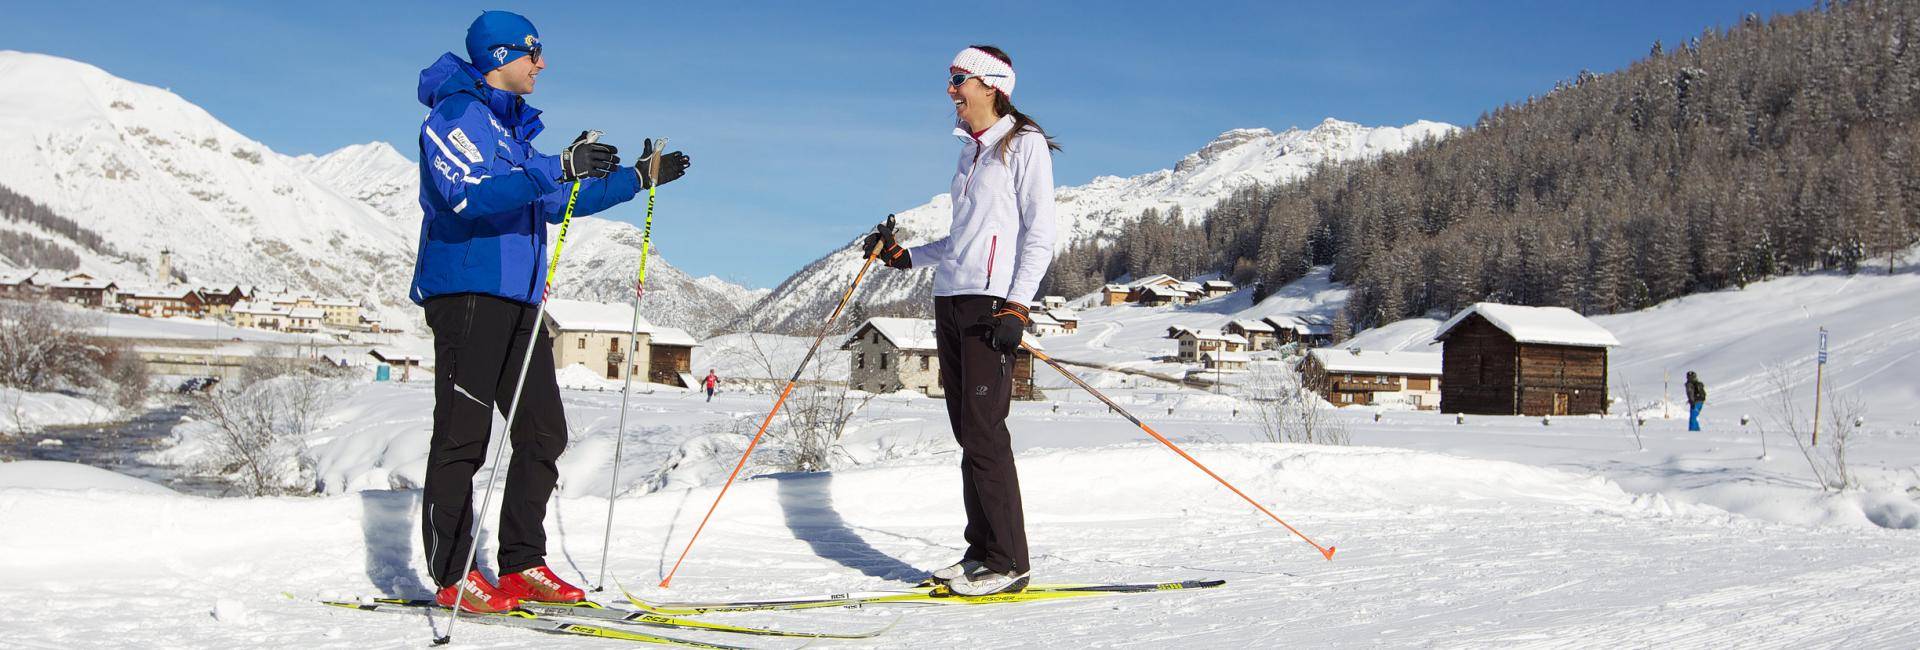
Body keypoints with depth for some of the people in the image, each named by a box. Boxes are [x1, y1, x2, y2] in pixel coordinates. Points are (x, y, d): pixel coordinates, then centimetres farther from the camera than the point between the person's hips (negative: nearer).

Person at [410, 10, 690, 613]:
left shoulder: (512, 129, 22)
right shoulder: (456, 114, -5)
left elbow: (557, 202, 31)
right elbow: (468, 194, -22)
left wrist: (636, 179, 28)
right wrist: (557, 168, -29)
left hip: (517, 299, 9)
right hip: (466, 291, -9)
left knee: (543, 432, 5)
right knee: (462, 435, -6)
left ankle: (522, 564, 12)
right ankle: (452, 576, -1)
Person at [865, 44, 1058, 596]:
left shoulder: (1024, 145, -1)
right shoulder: (970, 152, 22)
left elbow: (1039, 235, -9)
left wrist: (1016, 307, -18)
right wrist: (905, 256, 18)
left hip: (992, 300, -8)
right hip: (950, 300, 8)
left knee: (983, 430, -12)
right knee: (967, 432, 5)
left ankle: (1007, 561, -9)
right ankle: (982, 551, 9)